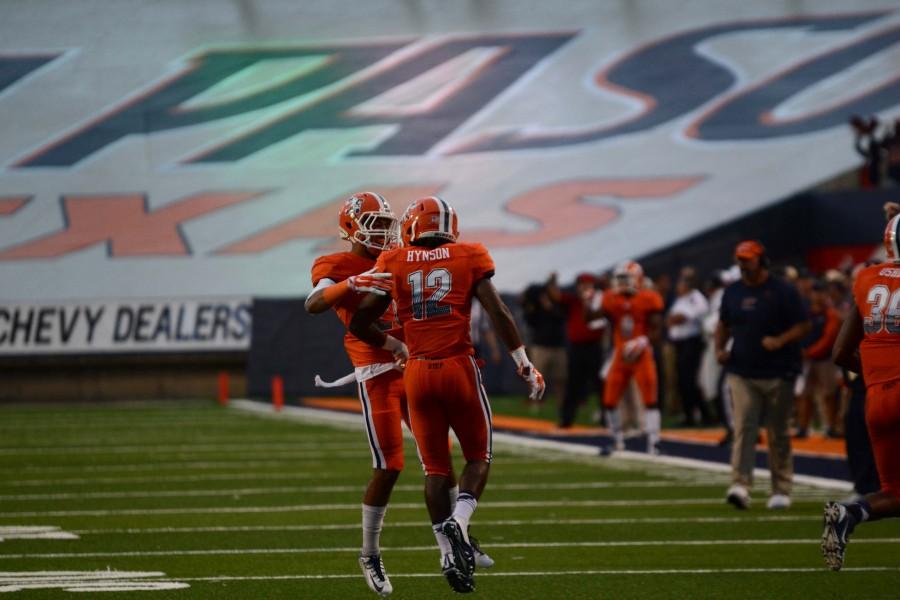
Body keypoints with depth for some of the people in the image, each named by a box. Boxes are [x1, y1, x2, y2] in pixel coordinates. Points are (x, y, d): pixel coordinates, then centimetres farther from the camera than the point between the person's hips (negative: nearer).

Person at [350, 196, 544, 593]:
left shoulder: (395, 266, 7)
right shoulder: (468, 259, 3)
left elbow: (359, 324, 10)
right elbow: (498, 313, -6)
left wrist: (391, 345, 28)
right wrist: (524, 364, -2)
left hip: (418, 371, 1)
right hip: (459, 367, -1)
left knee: (435, 468, 10)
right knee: (478, 457, 13)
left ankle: (449, 555, 0)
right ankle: (459, 521, -14)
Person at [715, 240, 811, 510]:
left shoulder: (782, 291, -5)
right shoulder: (732, 292, 10)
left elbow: (803, 325, -4)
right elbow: (724, 324, 23)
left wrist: (780, 341, -21)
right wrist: (720, 348, 4)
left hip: (778, 374, -3)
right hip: (742, 374, 3)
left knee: (778, 434, 5)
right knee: (744, 428, -11)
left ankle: (781, 490, 15)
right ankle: (740, 485, -19)